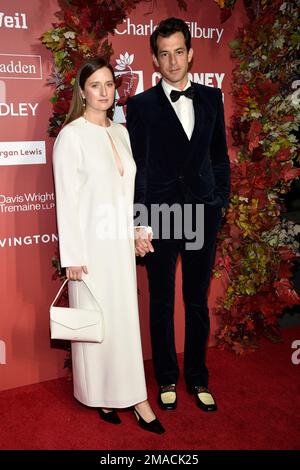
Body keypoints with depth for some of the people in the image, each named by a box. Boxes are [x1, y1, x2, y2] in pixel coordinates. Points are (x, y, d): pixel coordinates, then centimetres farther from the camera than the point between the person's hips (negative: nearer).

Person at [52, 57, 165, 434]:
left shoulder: (121, 133, 11)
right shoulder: (71, 136, -9)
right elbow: (66, 200, -12)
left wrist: (138, 231, 10)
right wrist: (71, 257, -13)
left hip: (120, 243, 6)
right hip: (91, 246, -6)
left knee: (125, 317, 10)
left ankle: (131, 396, 22)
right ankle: (99, 395, 24)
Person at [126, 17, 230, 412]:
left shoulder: (211, 98, 7)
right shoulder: (141, 105, -1)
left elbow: (220, 155, 12)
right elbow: (136, 168, -4)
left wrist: (220, 201, 5)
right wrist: (139, 224, -9)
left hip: (203, 215, 3)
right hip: (160, 215, -2)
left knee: (198, 301, 13)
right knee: (162, 303, 10)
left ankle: (197, 378, 29)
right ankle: (167, 379, 28)